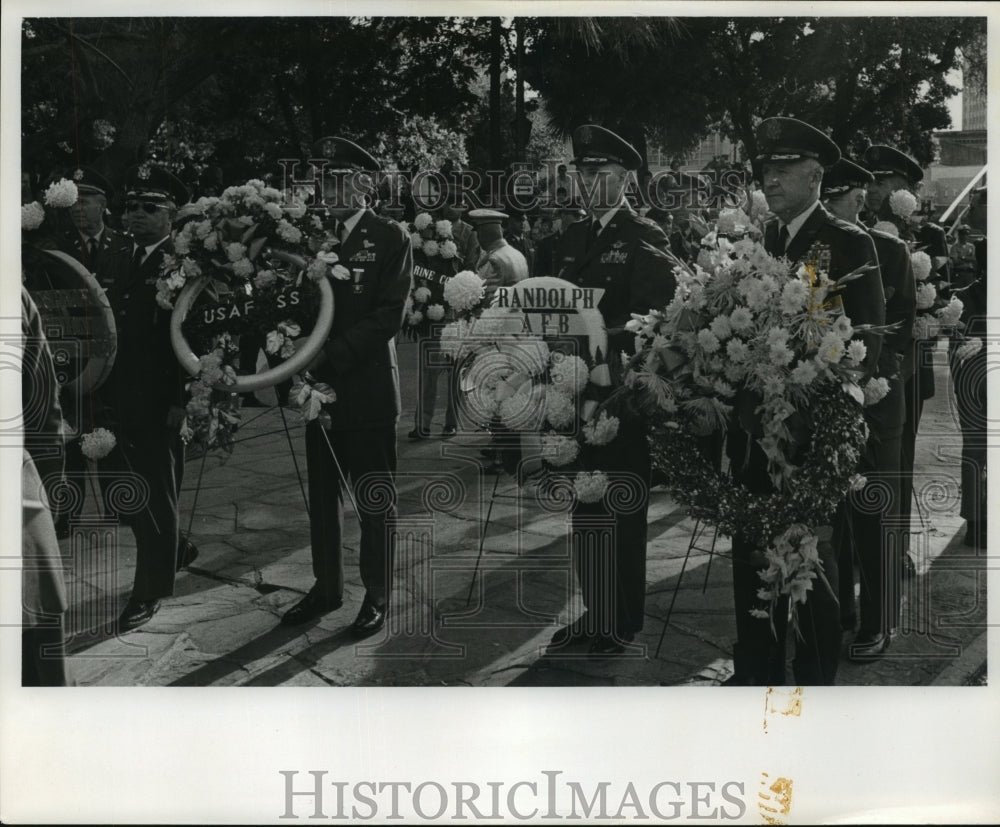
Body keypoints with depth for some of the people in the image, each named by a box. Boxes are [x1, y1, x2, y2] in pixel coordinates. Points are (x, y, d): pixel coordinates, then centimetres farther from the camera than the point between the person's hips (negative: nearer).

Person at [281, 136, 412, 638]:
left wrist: (330, 356, -20)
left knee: (374, 502, 4)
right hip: (319, 388, 5)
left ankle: (377, 596, 16)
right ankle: (326, 587, 27)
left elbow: (389, 315, -13)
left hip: (368, 390, -5)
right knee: (322, 496, 13)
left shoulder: (389, 238, -5)